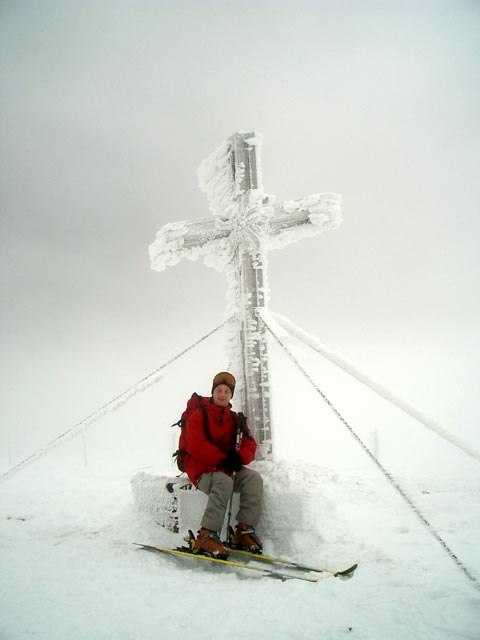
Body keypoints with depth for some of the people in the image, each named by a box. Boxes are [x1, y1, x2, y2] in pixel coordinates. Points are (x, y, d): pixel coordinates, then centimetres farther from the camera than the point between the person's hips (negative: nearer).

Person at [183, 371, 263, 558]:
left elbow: (250, 446, 7)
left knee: (254, 478, -20)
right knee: (224, 481, -35)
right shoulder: (199, 416, -1)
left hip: (228, 469, 5)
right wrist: (224, 458, -22)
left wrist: (239, 458, -17)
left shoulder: (236, 419, 14)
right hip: (202, 469, -5)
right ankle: (206, 536, -36)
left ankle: (245, 530, -21)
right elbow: (196, 446, -15)